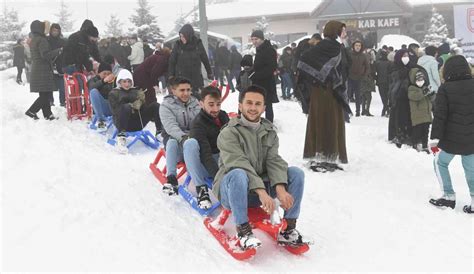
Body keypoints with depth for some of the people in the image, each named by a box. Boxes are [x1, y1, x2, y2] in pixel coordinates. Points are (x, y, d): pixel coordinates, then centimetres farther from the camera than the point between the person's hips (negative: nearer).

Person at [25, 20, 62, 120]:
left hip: (36, 70, 10)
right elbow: (45, 55, -21)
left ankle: (48, 114, 13)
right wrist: (58, 51, -13)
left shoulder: (33, 41, 18)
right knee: (46, 94, -8)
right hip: (43, 71, -10)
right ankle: (31, 111, -10)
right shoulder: (41, 40, -13)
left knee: (45, 95, 11)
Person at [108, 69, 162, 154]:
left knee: (156, 106, -12)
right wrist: (131, 106, -18)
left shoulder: (136, 91, 24)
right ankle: (121, 137, -40)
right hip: (123, 122, -4)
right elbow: (115, 110, -2)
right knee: (126, 107, -36)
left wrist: (140, 101, -9)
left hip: (138, 122, 4)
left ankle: (160, 133, -21)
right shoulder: (114, 93, 15)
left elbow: (144, 107, 15)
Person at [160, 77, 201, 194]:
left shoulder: (195, 104, 10)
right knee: (172, 142, -36)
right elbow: (170, 126, -19)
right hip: (173, 137, -2)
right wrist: (183, 138, -38)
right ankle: (171, 178, -38)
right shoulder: (166, 105, -1)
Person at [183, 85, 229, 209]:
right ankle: (201, 189, -30)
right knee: (190, 143, -33)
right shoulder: (198, 124, -18)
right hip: (204, 166, -5)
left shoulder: (223, 116, 3)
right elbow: (205, 155, -28)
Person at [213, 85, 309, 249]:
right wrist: (262, 192, -35)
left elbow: (274, 161, -5)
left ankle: (288, 229, -11)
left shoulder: (269, 132, 10)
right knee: (238, 174, -38)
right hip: (231, 189, -5)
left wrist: (280, 188, -24)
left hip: (262, 186, 5)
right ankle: (243, 231, -29)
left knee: (296, 173, -12)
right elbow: (240, 164, -22)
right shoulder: (228, 133, -8)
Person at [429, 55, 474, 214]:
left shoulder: (445, 88, -11)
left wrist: (435, 137, -11)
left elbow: (440, 115, -14)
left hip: (452, 138, -4)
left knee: (440, 163, 17)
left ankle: (449, 196, 14)